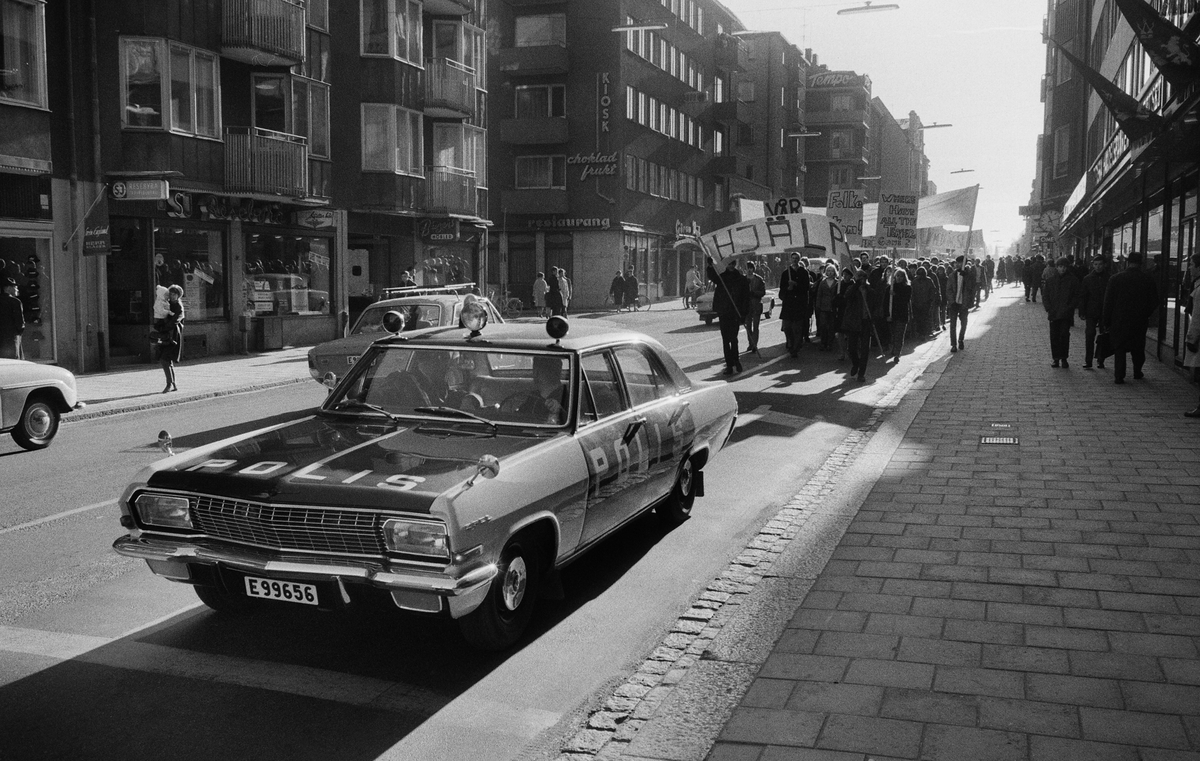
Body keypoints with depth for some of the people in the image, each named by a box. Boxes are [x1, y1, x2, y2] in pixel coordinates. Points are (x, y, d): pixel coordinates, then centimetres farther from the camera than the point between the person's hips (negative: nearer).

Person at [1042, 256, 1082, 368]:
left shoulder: (1073, 280, 3)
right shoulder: (1050, 280, 8)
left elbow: (1077, 296, 3)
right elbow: (1045, 296, 9)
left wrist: (1070, 308, -9)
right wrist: (1048, 309, -2)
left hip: (1066, 313, -2)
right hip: (1053, 313, 2)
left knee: (1064, 335, -8)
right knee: (1054, 336, 3)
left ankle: (1064, 359, 1)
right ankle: (1056, 359, 10)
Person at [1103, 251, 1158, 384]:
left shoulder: (1115, 278, -6)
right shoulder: (1148, 280, -3)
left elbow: (1108, 302, -4)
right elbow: (1154, 302, 0)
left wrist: (1107, 322, 1)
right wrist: (1145, 314, 16)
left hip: (1119, 320, -1)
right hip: (1140, 321, 1)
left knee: (1119, 349, 4)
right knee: (1138, 348, 18)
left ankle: (1119, 376, -1)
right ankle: (1137, 373, 27)